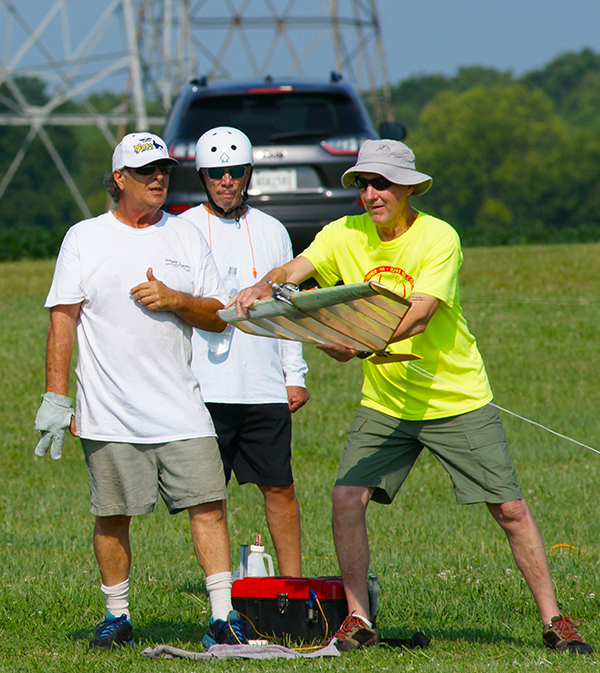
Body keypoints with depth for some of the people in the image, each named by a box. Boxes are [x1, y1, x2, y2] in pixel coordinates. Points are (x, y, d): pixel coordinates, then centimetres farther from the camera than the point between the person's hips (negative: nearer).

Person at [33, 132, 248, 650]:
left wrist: (175, 301, -9)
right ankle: (118, 616, 16)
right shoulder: (84, 239, 4)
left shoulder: (186, 237, 11)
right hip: (109, 414, -2)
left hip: (182, 410, 2)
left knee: (208, 504, -7)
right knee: (113, 516, 2)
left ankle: (223, 616, -6)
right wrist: (56, 398, -6)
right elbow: (63, 319, 1)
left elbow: (220, 316, 11)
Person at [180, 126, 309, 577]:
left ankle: (294, 583, 10)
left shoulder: (272, 232, 11)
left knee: (280, 488, 2)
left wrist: (295, 376, 10)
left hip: (266, 388, 2)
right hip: (204, 386, -2)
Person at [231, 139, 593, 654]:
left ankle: (554, 621, 7)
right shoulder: (346, 235, -1)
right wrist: (263, 288, -36)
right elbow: (293, 270, -13)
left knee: (510, 508, -4)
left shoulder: (438, 238, -16)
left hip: (458, 400, -3)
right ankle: (358, 621, 1)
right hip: (385, 404, 3)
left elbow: (418, 317, -28)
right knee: (346, 498, -12)